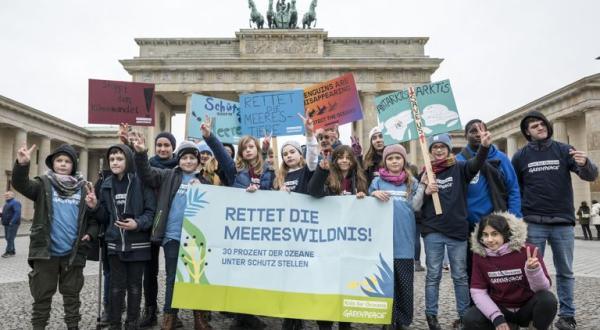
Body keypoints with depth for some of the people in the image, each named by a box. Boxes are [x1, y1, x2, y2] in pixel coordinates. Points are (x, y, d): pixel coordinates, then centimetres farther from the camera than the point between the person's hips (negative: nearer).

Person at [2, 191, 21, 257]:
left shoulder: (15, 202, -11)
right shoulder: (6, 203, 20)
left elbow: (17, 213, -20)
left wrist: (12, 222, -26)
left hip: (12, 224, -10)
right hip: (6, 224, 10)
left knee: (10, 238, -9)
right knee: (7, 238, 11)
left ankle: (8, 252, -7)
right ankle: (12, 252, 17)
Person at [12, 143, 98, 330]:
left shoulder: (83, 188, 4)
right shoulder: (44, 184, -1)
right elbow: (20, 184, -21)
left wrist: (91, 233, -7)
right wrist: (22, 164, -40)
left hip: (73, 253, 2)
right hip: (46, 252, -1)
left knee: (72, 295, 14)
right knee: (42, 296, 10)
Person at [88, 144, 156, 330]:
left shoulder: (141, 182, -8)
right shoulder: (106, 184, 8)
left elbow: (151, 211, -9)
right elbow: (105, 217, 12)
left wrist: (138, 224, -25)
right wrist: (95, 207, -6)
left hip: (137, 244, -3)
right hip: (115, 244, 3)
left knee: (134, 286, 9)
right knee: (116, 287, 9)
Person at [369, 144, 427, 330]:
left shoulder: (412, 182, 9)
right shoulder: (378, 181, 6)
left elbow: (416, 206, 1)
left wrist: (423, 186, -10)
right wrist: (374, 194, -14)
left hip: (405, 240, 1)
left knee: (405, 284, 6)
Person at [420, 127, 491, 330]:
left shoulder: (459, 168, 2)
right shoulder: (425, 173, 6)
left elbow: (476, 164, -20)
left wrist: (484, 146, -39)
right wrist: (426, 192, -13)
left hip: (457, 230, -1)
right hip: (433, 231, 1)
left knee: (460, 276, 9)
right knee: (433, 275, 7)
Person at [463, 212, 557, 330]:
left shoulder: (527, 251, -18)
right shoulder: (479, 254, -11)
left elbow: (544, 288, -18)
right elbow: (478, 291, -8)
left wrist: (533, 270, -39)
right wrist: (497, 317, -21)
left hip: (527, 307, -1)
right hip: (500, 308, 1)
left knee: (547, 299, -31)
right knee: (471, 319, -25)